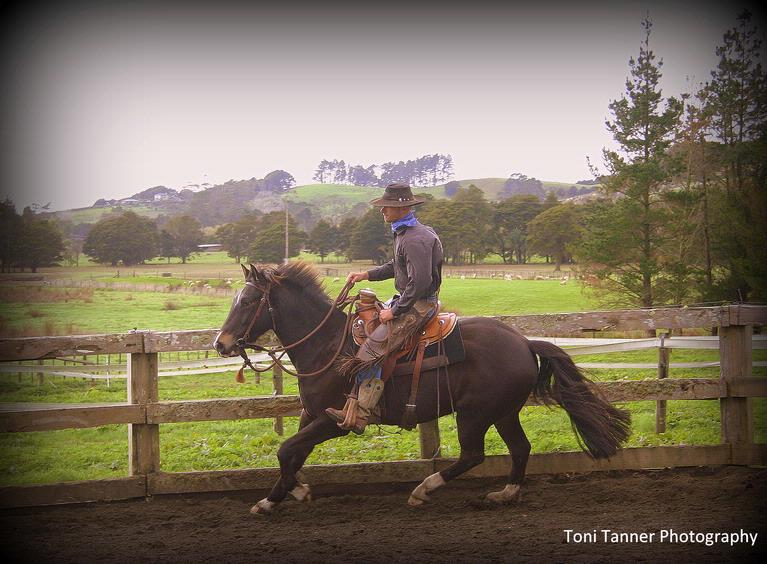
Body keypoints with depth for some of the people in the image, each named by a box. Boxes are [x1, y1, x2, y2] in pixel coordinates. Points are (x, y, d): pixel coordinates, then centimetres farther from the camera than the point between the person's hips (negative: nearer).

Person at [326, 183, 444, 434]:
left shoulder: (415, 240, -21)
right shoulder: (405, 233, 13)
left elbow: (419, 283, -27)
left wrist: (394, 311, -21)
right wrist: (367, 275, 17)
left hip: (419, 305, -11)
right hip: (407, 301, 11)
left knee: (372, 350, -20)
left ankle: (356, 418, -20)